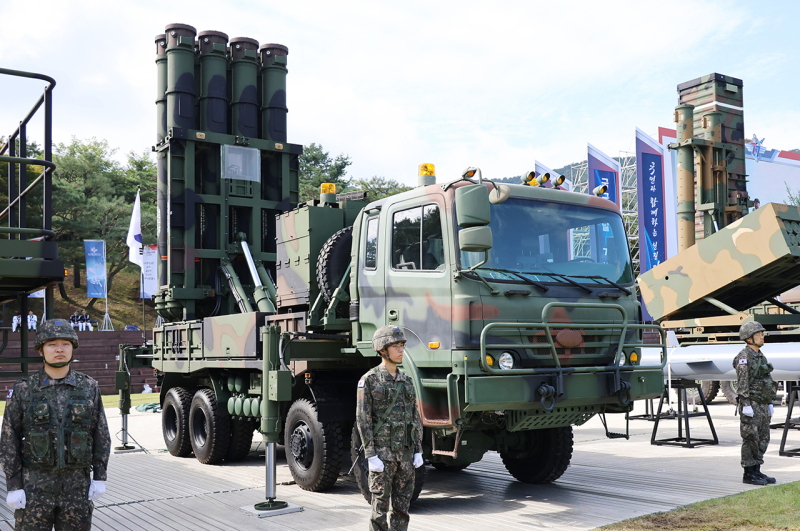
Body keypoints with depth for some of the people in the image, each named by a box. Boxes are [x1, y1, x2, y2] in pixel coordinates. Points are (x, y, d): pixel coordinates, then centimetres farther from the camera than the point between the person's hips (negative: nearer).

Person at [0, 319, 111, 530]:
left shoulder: (89, 388, 1)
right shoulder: (23, 390, -3)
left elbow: (101, 436, 5)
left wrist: (100, 478, 1)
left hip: (77, 483, 1)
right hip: (35, 484, -1)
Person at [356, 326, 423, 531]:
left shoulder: (406, 381, 10)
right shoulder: (369, 380, -6)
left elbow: (415, 417, 12)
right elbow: (363, 419, -9)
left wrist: (418, 451, 5)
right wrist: (371, 456, -14)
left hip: (405, 451, 5)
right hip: (382, 451, -5)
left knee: (402, 505, 9)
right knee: (380, 506, 1)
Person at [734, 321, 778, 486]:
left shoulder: (760, 356, 15)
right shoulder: (743, 357, -12)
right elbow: (742, 383, -17)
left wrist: (769, 403, 17)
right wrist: (746, 404, -21)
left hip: (762, 405, 9)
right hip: (751, 404, -9)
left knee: (762, 439, 11)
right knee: (751, 439, -4)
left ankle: (757, 472, 18)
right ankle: (748, 474, 3)